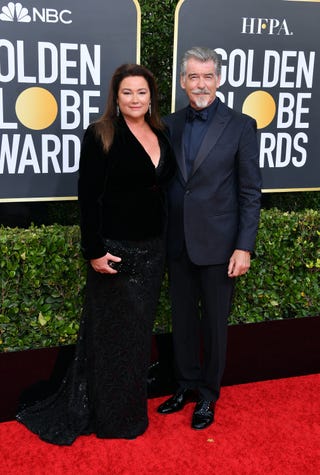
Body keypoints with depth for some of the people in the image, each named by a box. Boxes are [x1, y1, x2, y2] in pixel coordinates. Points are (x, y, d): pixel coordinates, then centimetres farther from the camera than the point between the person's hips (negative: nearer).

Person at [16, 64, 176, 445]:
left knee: (139, 328, 15)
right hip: (114, 251, -6)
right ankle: (112, 417, 24)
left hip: (152, 249, 6)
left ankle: (131, 405, 33)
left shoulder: (160, 135, 8)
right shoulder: (101, 135, -10)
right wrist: (94, 252, -17)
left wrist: (164, 243, 11)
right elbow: (89, 197, -13)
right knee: (113, 332, 6)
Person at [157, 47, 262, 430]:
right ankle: (187, 386, 34)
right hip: (178, 243, 4)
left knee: (214, 323, 9)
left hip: (218, 244, -4)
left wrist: (244, 247, -12)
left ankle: (208, 394, 28)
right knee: (182, 319, 15)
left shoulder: (240, 126, -6)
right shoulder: (170, 125, 5)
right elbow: (163, 183, 8)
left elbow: (250, 192, -7)